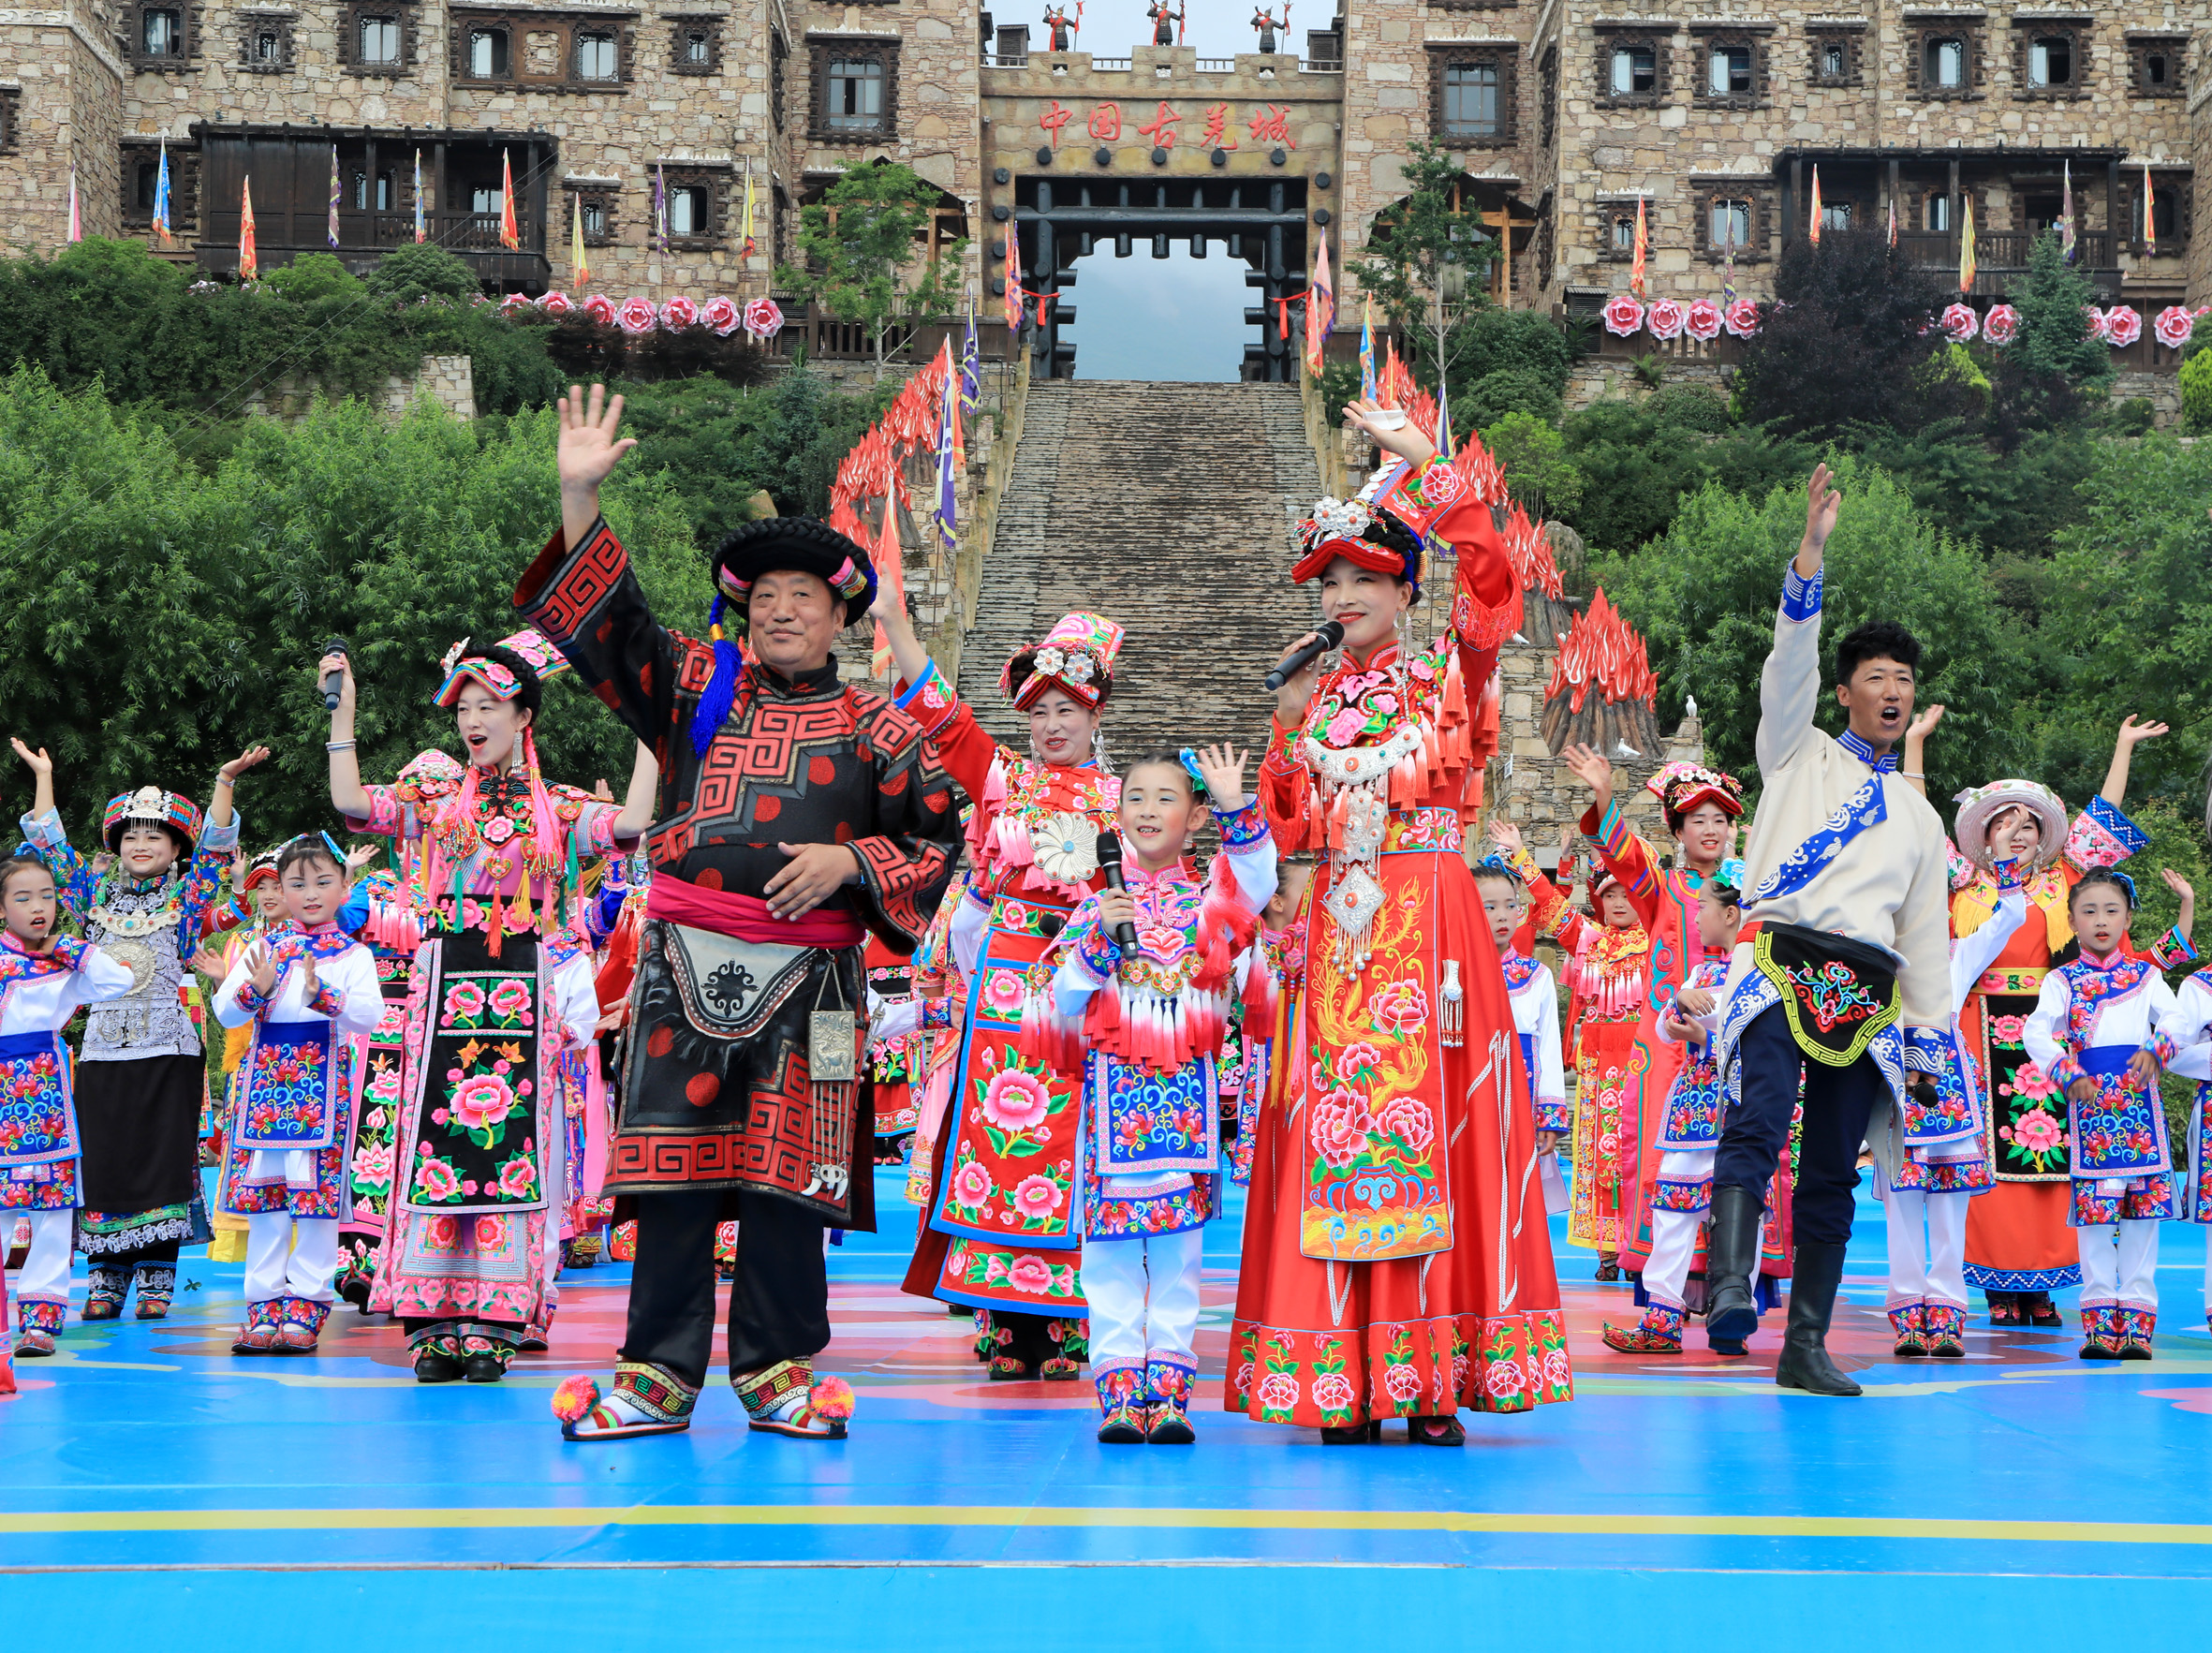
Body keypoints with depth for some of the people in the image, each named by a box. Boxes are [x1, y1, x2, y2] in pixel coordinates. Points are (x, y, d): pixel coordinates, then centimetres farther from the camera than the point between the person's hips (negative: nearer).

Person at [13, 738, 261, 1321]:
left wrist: (225, 781, -16)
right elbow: (51, 848, 12)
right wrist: (43, 776, 11)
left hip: (167, 1051, -2)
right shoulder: (97, 895, 12)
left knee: (162, 1160, -4)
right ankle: (107, 1280, 7)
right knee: (103, 1163, 1)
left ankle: (156, 1279, 2)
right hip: (103, 1049, 2)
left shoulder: (185, 899, 6)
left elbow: (215, 847, -5)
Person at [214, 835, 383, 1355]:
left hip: (323, 1084, -3)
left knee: (317, 1194, -6)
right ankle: (264, 1306, 10)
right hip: (265, 1078, 3)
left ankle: (305, 1307, 1)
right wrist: (255, 989, -14)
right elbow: (224, 1012, 6)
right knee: (262, 1196, 3)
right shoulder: (261, 949, 13)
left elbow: (369, 1015, -11)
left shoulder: (353, 954, 4)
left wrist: (322, 994, -27)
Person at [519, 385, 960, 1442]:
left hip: (806, 977, -1)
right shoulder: (697, 689, 13)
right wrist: (581, 499, -1)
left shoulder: (876, 728, 9)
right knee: (675, 1159, 0)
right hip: (685, 961, 1)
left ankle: (778, 1372, 10)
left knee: (786, 1170, -1)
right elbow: (602, 621, 9)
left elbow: (936, 837, 9)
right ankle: (659, 1375, 6)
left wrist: (849, 861, -8)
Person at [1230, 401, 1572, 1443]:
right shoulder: (1318, 696, 16)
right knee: (1335, 1123, -3)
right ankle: (1346, 1384, -1)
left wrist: (1427, 463, -16)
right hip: (1339, 926, 4)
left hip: (1430, 921, -4)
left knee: (1430, 1119, -9)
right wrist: (1291, 726, 2)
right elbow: (1292, 829, 13)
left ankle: (1434, 1378, -7)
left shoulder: (1446, 676, 6)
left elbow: (1488, 585, -14)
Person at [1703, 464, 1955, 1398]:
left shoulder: (1919, 817, 24)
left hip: (1868, 993, 4)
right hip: (1782, 963, -4)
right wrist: (1813, 549, -13)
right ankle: (1730, 1288, -42)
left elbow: (1928, 934, 22)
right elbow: (1791, 663, -2)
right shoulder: (1798, 755, 14)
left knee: (1833, 1172, 1)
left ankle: (1805, 1347, 3)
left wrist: (1931, 1034, 15)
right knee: (1758, 1123, -26)